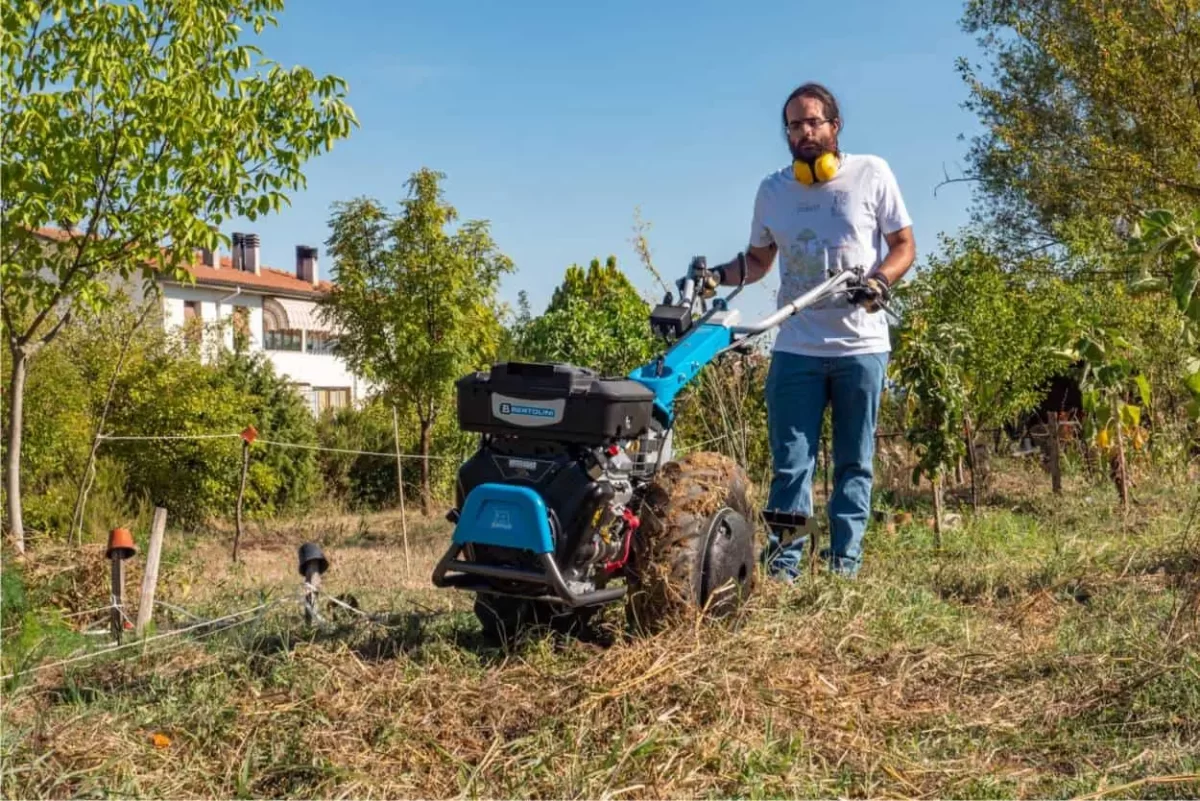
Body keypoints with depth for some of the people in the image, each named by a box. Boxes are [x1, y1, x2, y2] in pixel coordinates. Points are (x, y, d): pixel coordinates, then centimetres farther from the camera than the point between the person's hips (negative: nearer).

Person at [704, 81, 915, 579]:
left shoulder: (872, 174, 1)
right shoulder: (772, 189, 9)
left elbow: (904, 245, 4)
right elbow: (758, 259, 17)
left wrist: (881, 280, -16)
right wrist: (721, 275, -2)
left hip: (861, 347, -1)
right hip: (795, 348, 2)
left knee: (855, 464, 6)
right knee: (790, 464, 0)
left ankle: (844, 566, 13)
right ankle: (783, 566, 5)